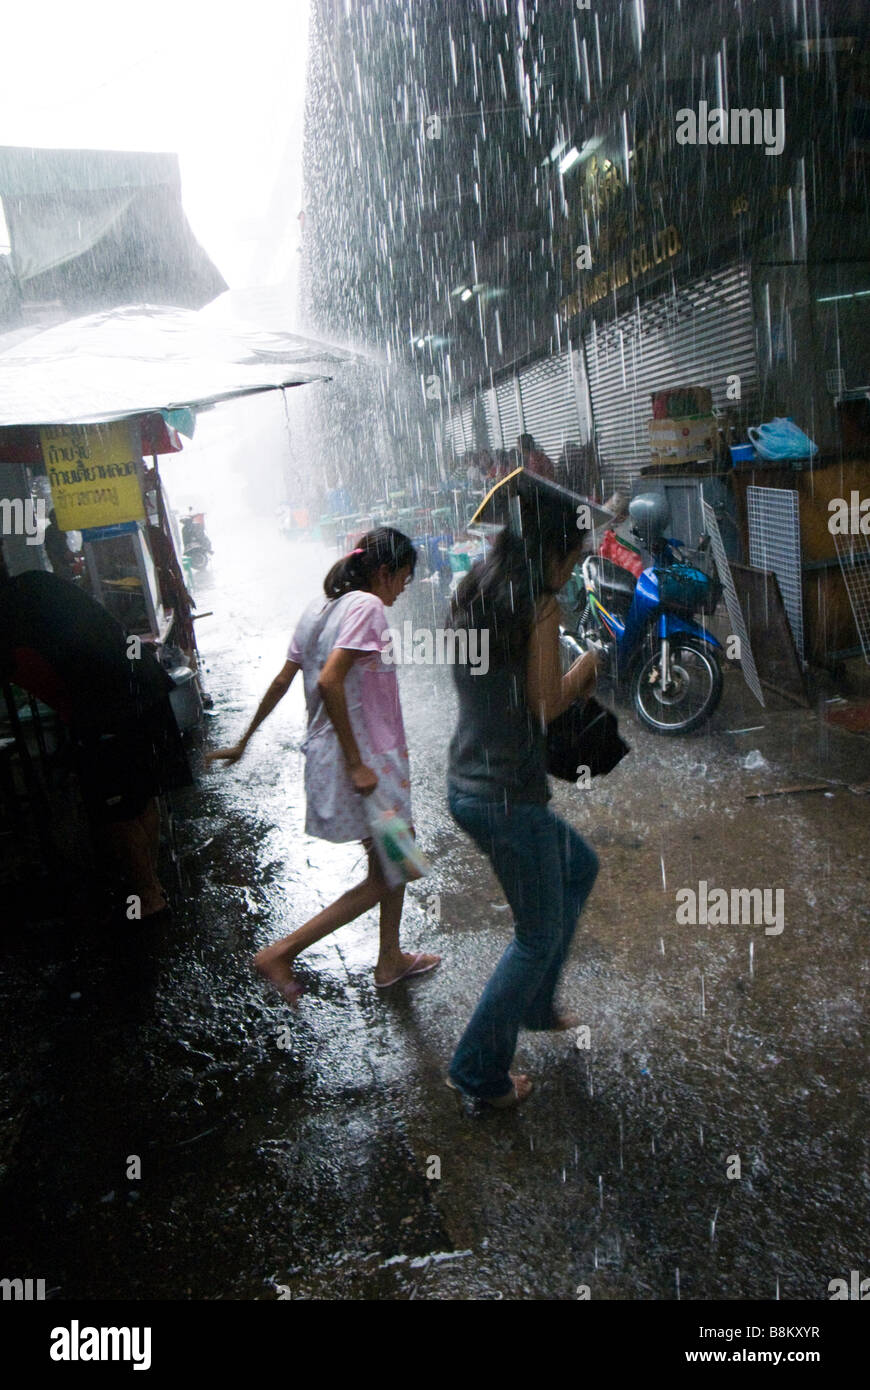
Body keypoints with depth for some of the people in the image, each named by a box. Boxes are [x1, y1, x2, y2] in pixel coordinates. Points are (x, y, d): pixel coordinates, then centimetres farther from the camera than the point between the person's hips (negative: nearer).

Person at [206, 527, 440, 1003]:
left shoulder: (319, 607, 11)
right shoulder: (366, 606, -15)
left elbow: (281, 681, 13)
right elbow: (330, 681, -27)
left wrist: (244, 741, 20)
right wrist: (356, 765, -25)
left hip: (326, 750, 10)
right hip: (362, 757, -10)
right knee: (387, 876, 2)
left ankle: (391, 961, 35)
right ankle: (282, 953, 3)